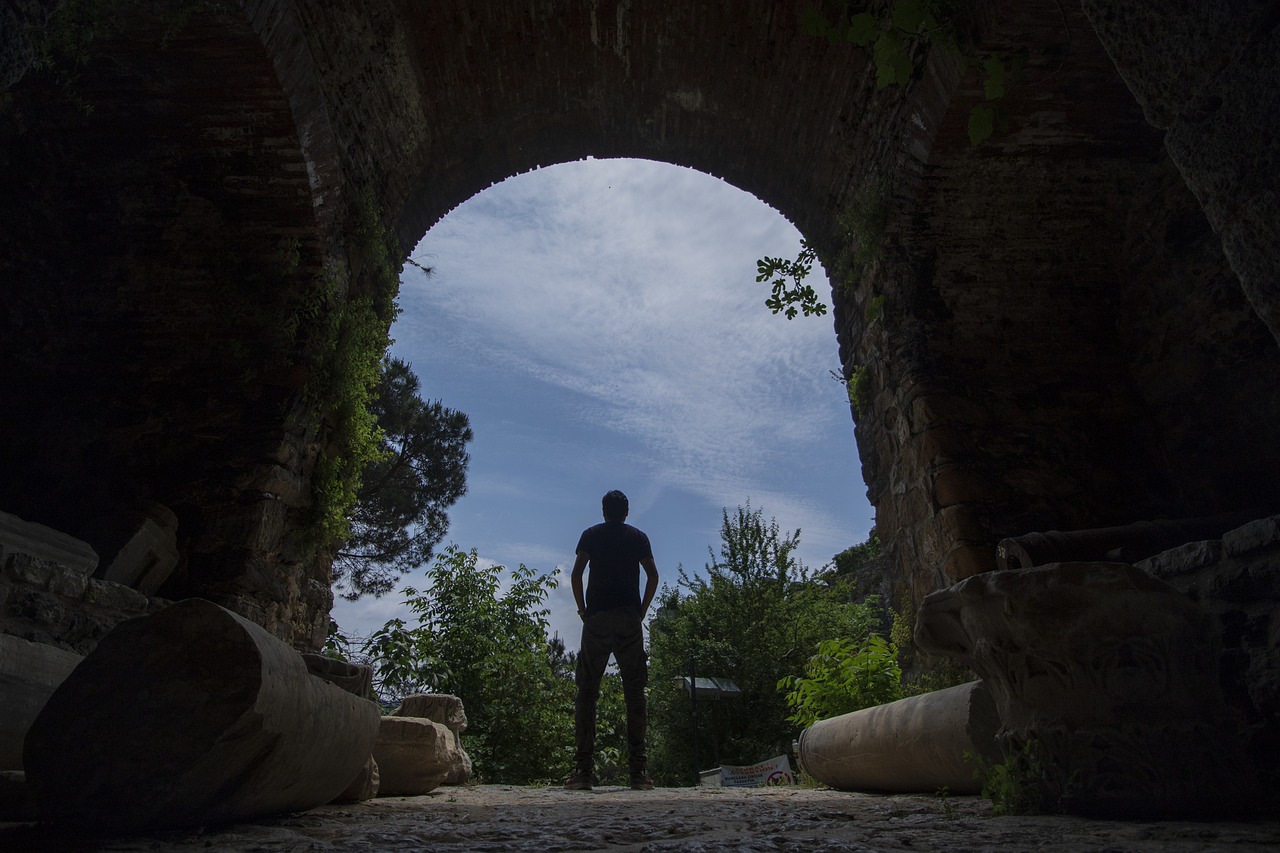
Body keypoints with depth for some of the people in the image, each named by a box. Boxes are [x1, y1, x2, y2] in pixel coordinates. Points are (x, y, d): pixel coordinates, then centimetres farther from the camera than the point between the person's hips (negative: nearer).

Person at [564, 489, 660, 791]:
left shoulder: (591, 534, 10)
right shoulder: (638, 537, 12)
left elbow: (576, 574, 1)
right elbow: (653, 576, 4)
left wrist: (583, 609, 9)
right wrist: (642, 610, 11)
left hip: (597, 618, 0)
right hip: (629, 619, 1)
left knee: (586, 692, 3)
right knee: (635, 692, 3)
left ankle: (583, 769, -1)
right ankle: (638, 770, 1)